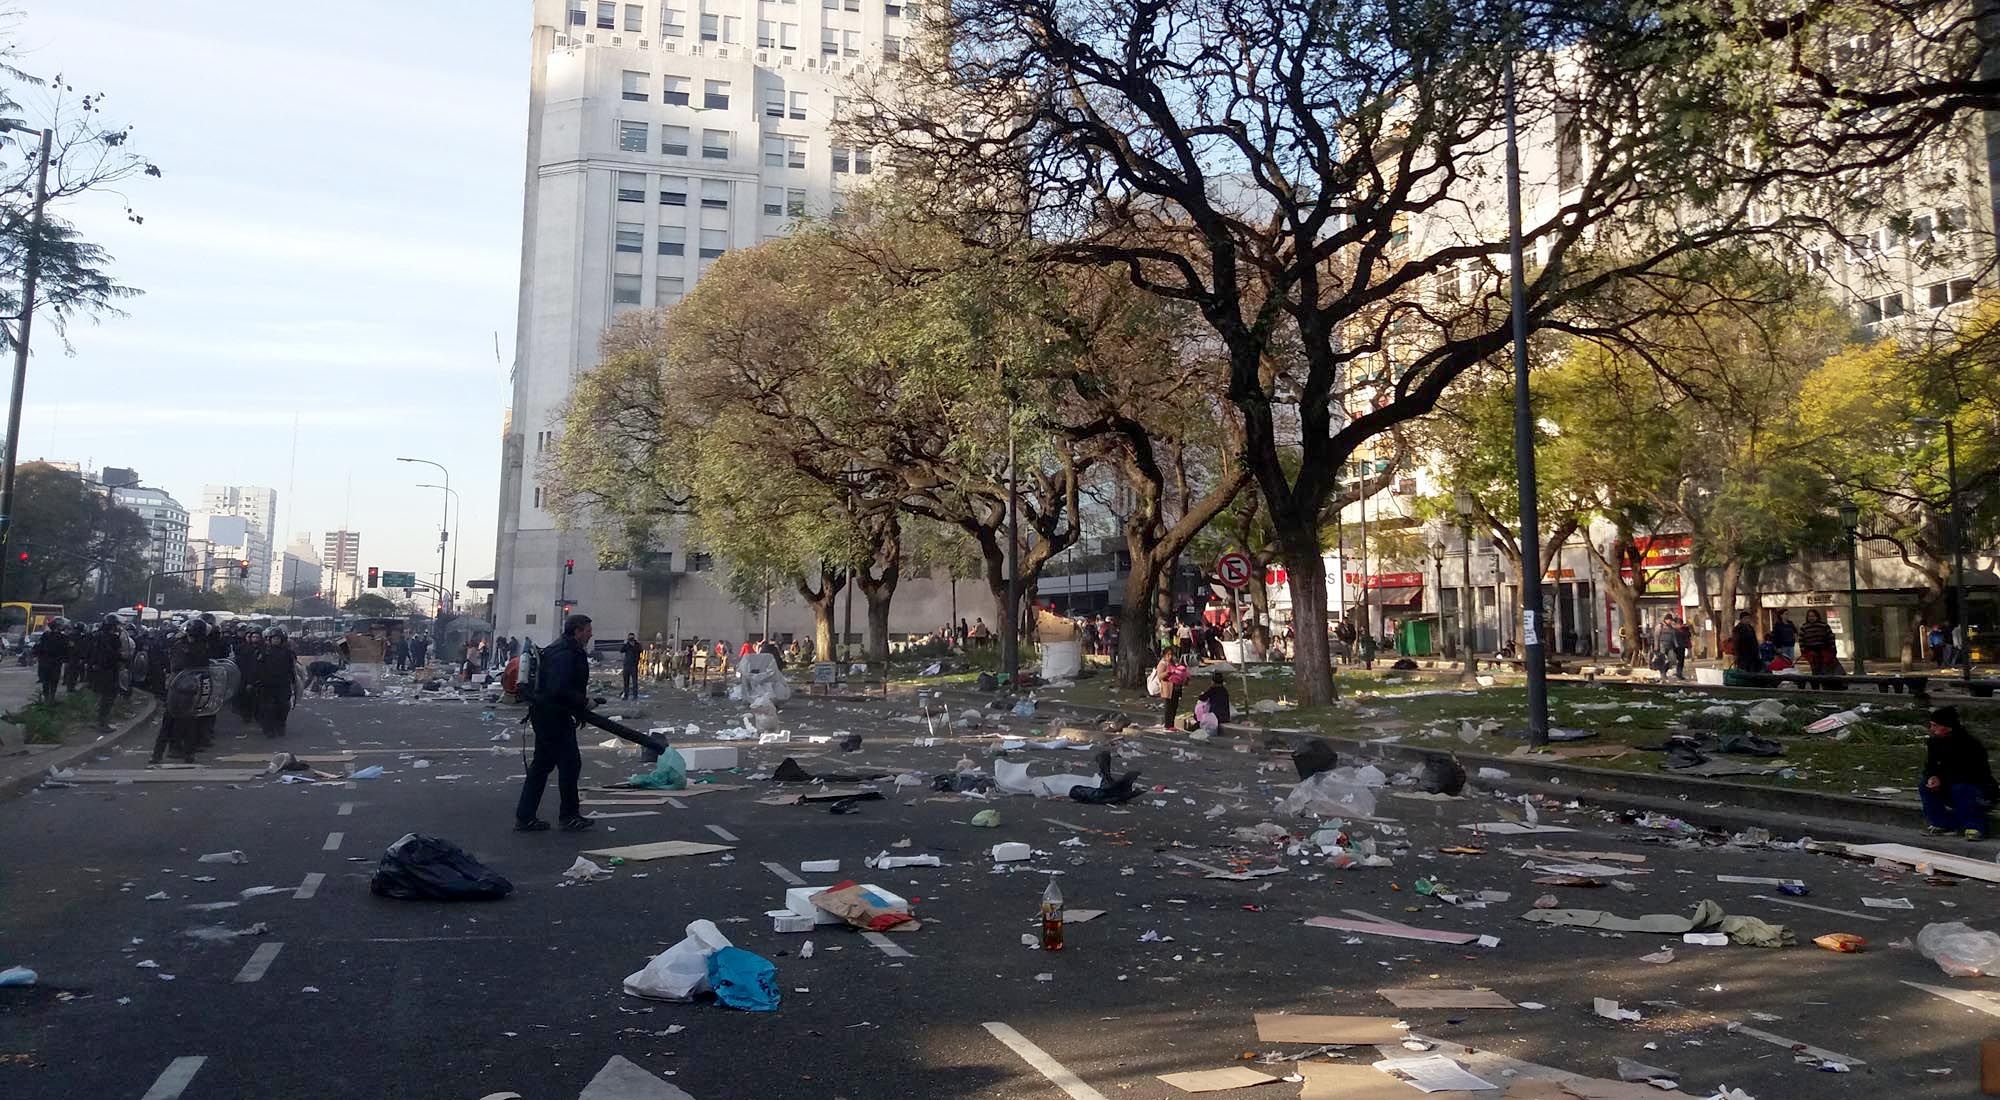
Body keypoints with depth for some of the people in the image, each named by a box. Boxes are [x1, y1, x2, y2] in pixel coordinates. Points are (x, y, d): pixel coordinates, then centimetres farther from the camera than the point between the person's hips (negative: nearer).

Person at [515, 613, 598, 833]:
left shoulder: (564, 650, 15)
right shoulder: (565, 654, -20)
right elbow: (559, 690, -29)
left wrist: (580, 704, 14)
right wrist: (583, 702, -17)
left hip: (545, 714, 11)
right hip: (554, 716, -11)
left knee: (542, 764, 14)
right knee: (570, 763, -2)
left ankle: (524, 817, 18)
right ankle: (569, 817, 8)